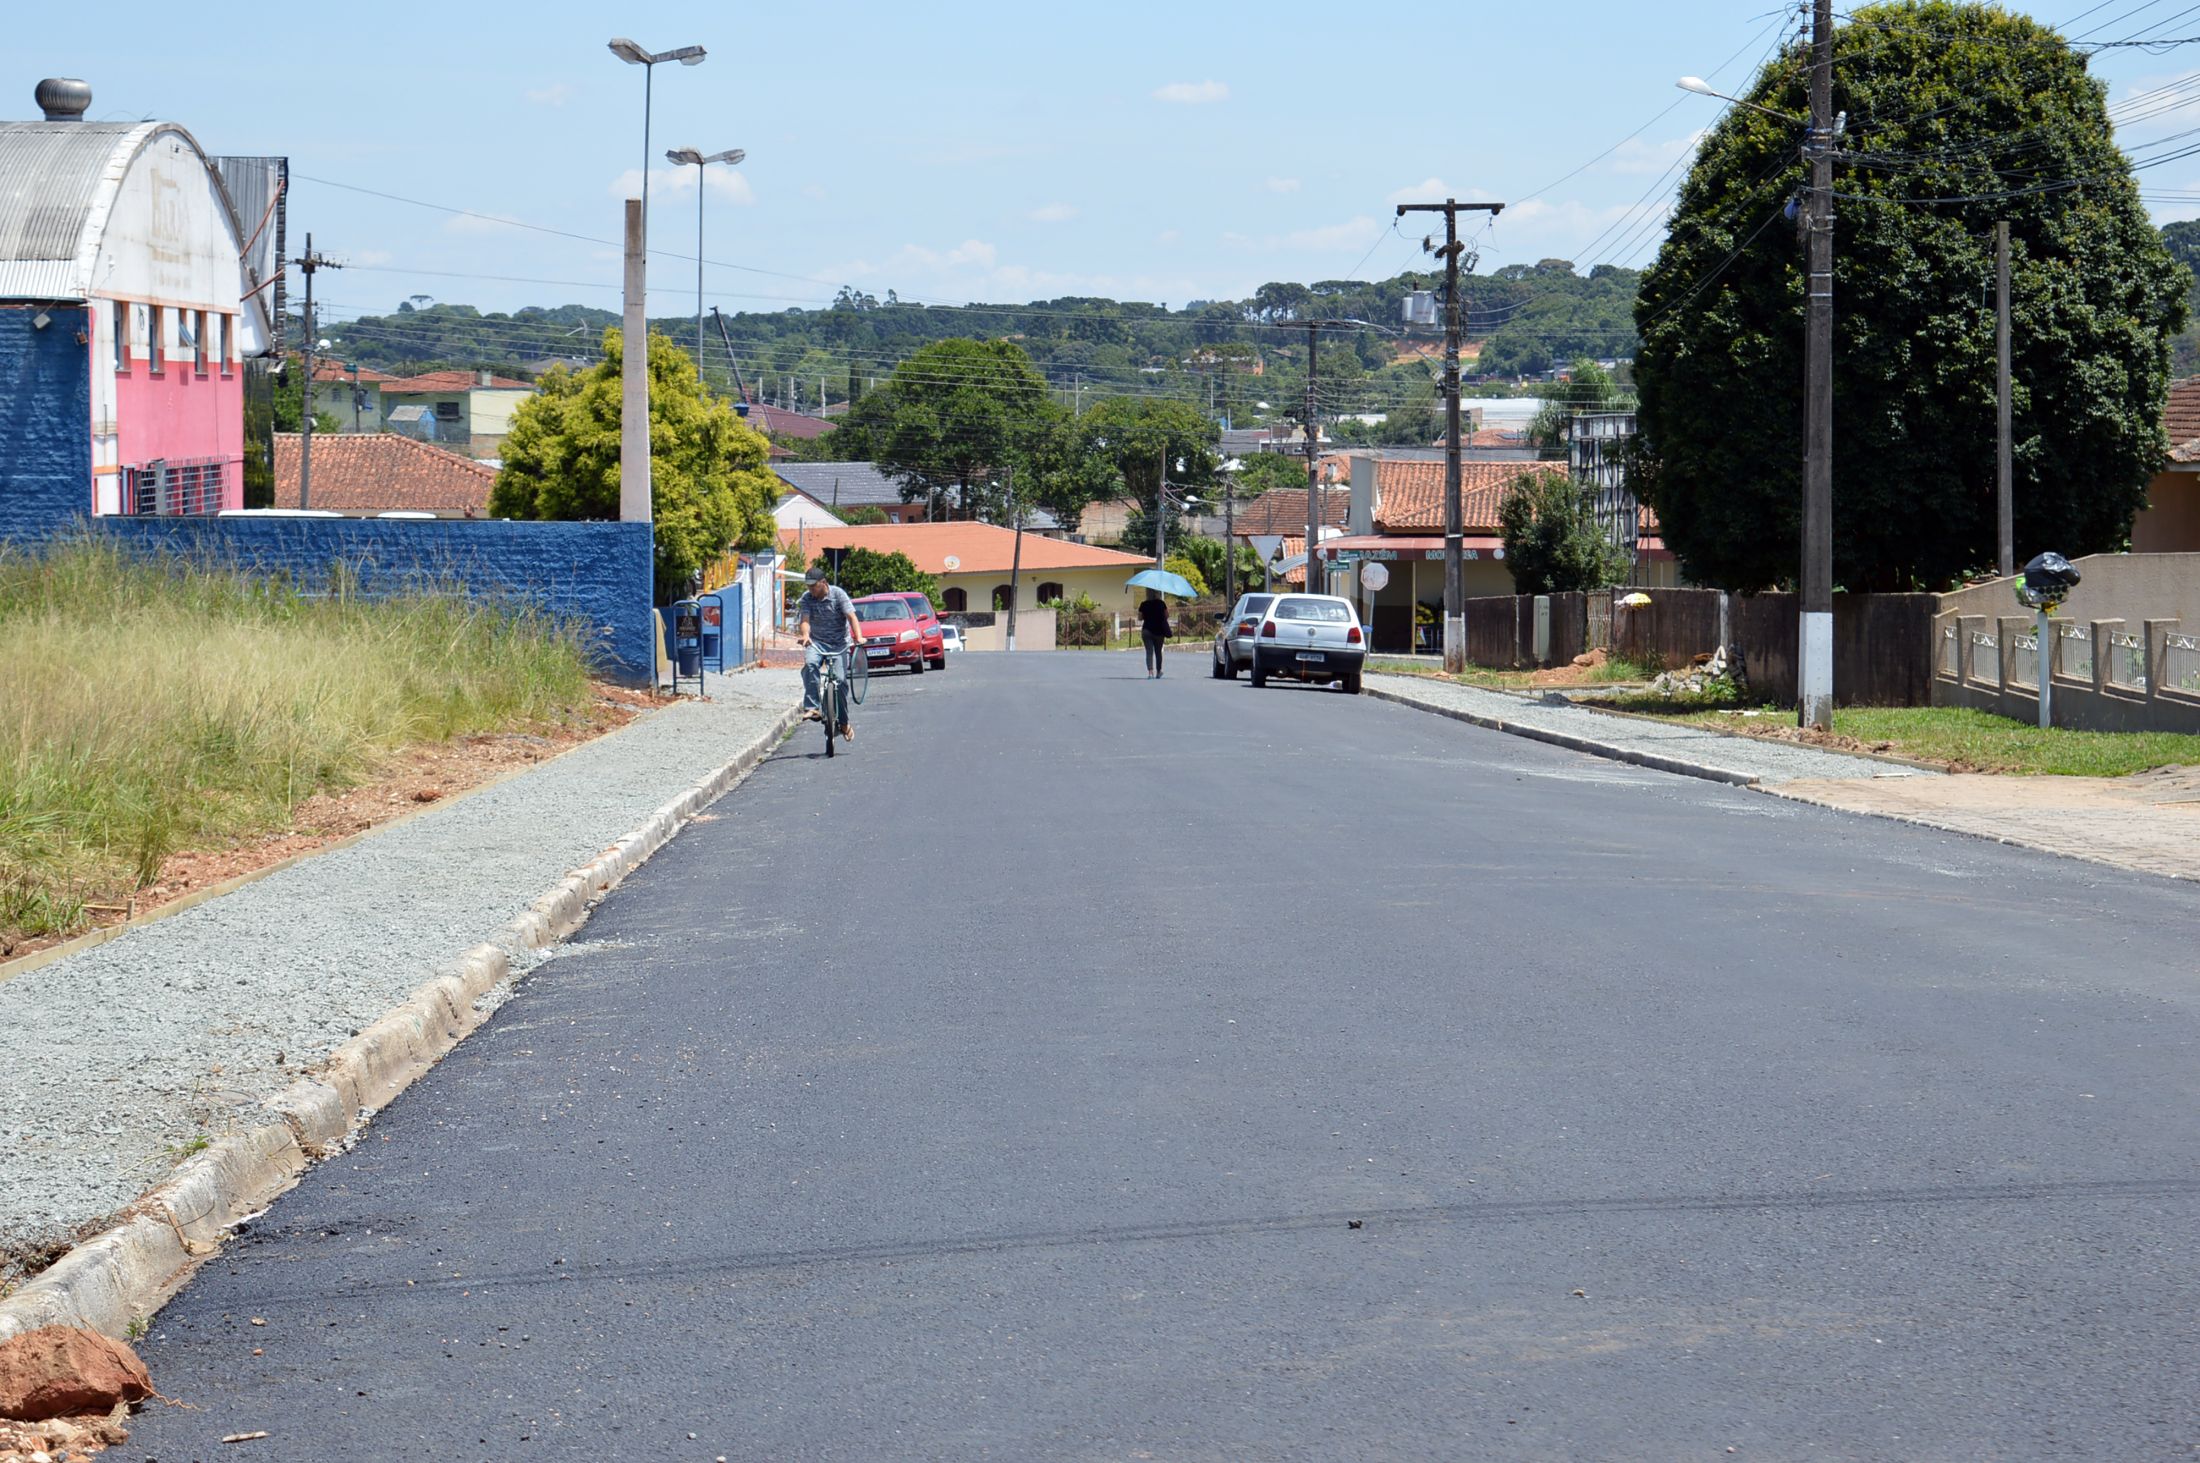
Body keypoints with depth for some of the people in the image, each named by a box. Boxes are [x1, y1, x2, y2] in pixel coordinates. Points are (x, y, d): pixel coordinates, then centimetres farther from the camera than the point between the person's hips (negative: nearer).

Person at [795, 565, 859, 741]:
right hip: (816, 641, 1)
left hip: (839, 643, -1)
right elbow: (805, 620, -12)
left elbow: (851, 616, -17)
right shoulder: (806, 598, -1)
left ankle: (844, 722, 10)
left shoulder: (838, 594, -8)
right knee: (810, 664, -31)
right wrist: (805, 635, -35)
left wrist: (858, 637, -33)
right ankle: (812, 708, -34)